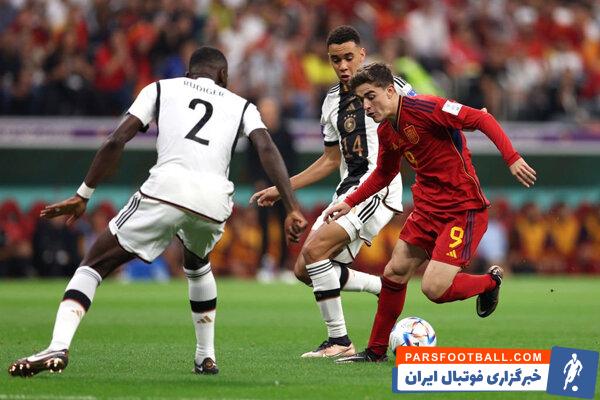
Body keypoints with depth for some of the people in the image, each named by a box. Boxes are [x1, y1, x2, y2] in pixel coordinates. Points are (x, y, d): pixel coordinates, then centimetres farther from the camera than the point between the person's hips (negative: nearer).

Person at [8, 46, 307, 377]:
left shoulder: (162, 89, 24)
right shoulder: (241, 106, 28)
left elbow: (116, 141, 12)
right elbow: (268, 151, 9)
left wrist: (83, 195, 14)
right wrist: (292, 210, 2)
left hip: (168, 187, -3)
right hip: (215, 199, 3)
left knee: (94, 264, 7)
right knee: (196, 264, 37)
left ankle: (58, 347, -15)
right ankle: (206, 356, 34)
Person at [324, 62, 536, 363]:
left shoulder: (423, 107, -19)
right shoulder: (385, 131, 7)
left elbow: (482, 119, -23)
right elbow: (384, 174, 27)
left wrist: (512, 158, -32)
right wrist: (350, 203, 21)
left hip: (463, 210, -8)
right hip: (427, 210, 8)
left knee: (434, 289, -17)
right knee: (394, 273, 9)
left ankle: (489, 282, 13)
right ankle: (376, 351, 24)